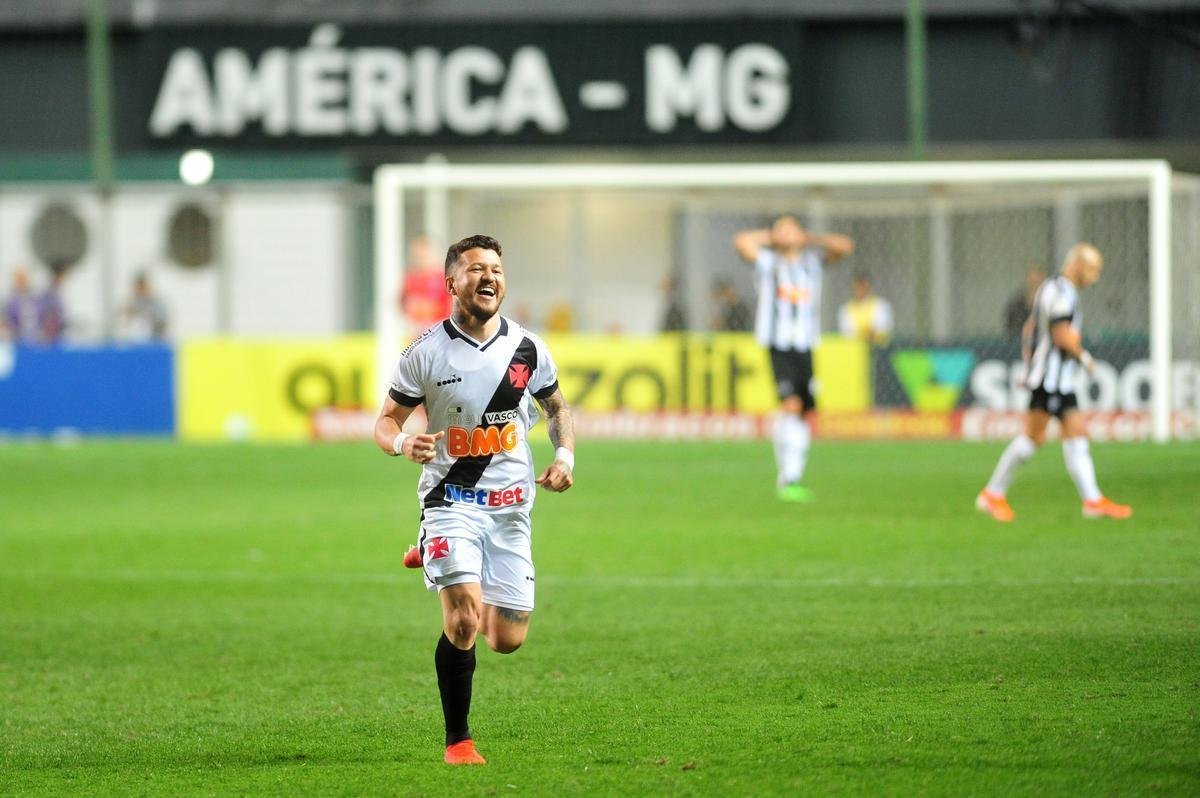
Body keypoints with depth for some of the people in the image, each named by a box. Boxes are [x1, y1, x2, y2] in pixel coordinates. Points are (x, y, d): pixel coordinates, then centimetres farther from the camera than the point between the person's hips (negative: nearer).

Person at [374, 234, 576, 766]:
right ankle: (457, 740, -2)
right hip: (451, 499, -3)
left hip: (511, 507, 4)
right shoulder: (426, 352, -5)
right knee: (463, 622, -21)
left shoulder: (527, 349, 3)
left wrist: (565, 455, 0)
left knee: (507, 640, 5)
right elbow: (386, 420, 1)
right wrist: (403, 444, -22)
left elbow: (557, 407, 19)